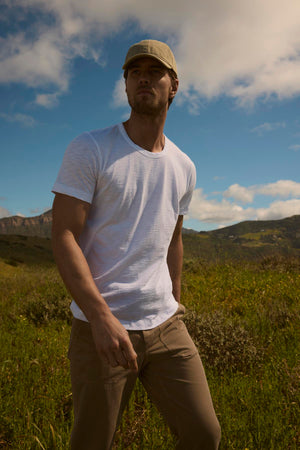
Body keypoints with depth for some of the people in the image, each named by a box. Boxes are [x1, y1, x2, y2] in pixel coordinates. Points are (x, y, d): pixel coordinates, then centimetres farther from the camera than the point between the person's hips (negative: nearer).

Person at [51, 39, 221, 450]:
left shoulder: (184, 168, 9)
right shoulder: (88, 150, -7)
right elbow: (63, 236, -14)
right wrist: (101, 316, -23)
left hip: (165, 325, 5)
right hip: (100, 325, -4)